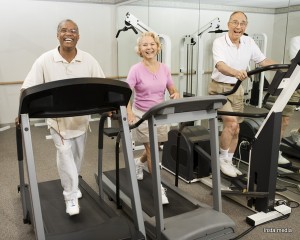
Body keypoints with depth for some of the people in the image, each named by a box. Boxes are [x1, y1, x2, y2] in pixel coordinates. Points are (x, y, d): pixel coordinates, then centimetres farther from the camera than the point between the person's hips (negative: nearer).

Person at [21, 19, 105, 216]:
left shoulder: (88, 60, -6)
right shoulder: (45, 61, -11)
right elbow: (28, 89, -12)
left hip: (81, 117, 3)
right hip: (58, 118, -3)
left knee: (78, 155, 17)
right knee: (65, 155, -6)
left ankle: (72, 185, 42)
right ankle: (71, 196, 9)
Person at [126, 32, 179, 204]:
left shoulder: (164, 69, 0)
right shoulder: (136, 70, -13)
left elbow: (173, 91, 5)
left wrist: (176, 95, -19)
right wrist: (130, 114, -37)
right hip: (142, 115, -4)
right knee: (152, 151, -3)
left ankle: (139, 163, 51)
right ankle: (159, 188, 11)